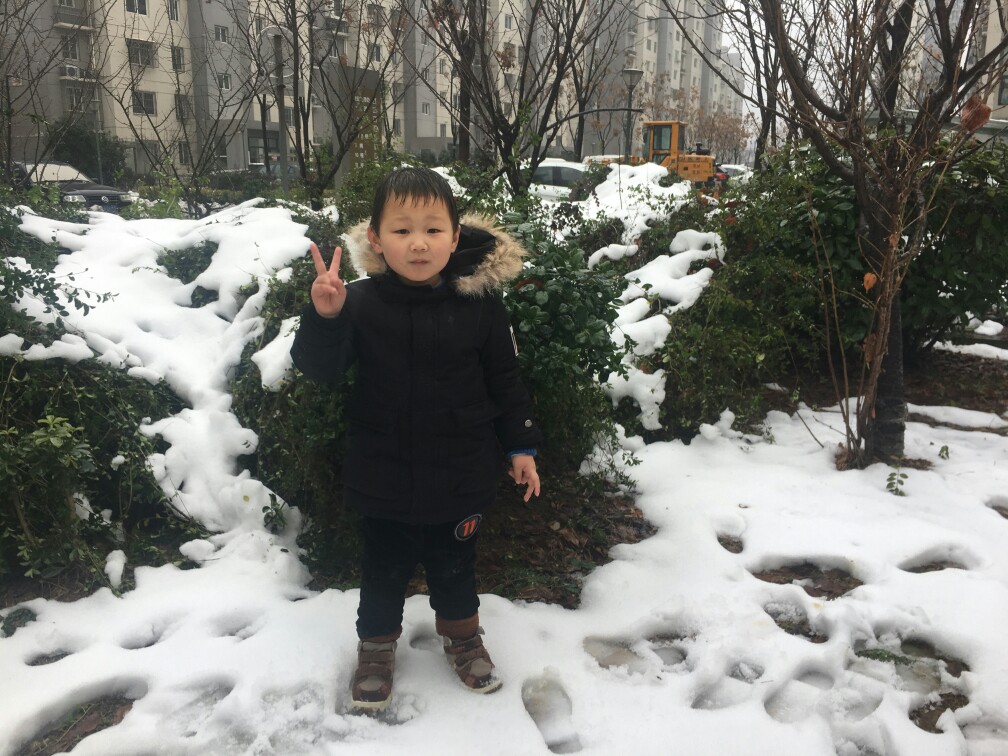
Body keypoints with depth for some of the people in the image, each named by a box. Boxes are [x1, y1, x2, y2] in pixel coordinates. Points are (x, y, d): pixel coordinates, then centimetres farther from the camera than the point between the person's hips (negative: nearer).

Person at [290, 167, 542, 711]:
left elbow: (505, 380, -1)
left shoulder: (479, 303, -10)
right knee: (384, 568, 17)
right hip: (383, 477, 0)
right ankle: (376, 645, 42)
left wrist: (521, 447, 1)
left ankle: (462, 634, 47)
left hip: (459, 476, 0)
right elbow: (321, 370, -13)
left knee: (454, 564, 21)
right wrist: (323, 317, -31)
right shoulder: (361, 303, -11)